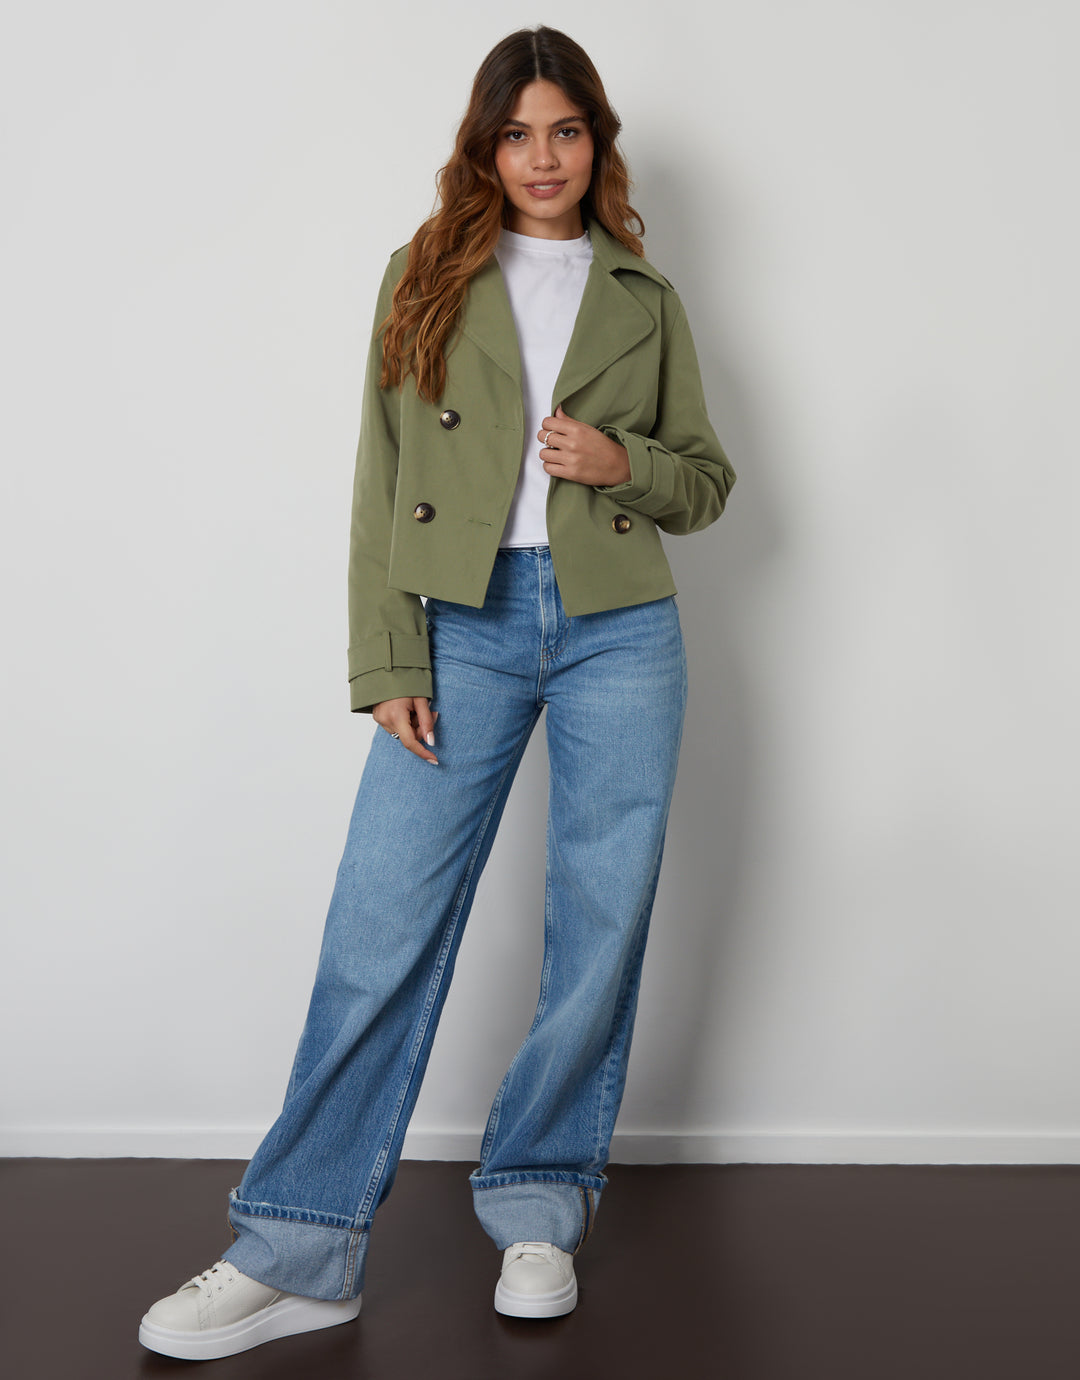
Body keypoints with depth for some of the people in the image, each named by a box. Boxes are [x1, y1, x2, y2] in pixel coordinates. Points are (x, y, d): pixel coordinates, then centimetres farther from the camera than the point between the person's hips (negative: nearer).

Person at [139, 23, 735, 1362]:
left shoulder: (645, 298, 12)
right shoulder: (427, 274, 9)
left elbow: (708, 480, 16)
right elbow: (383, 481, 4)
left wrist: (624, 462, -6)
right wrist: (387, 663, -5)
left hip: (619, 630, 2)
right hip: (464, 624, -1)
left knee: (600, 932, 4)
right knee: (380, 927, -6)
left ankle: (538, 1213, 22)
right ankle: (296, 1251, 4)